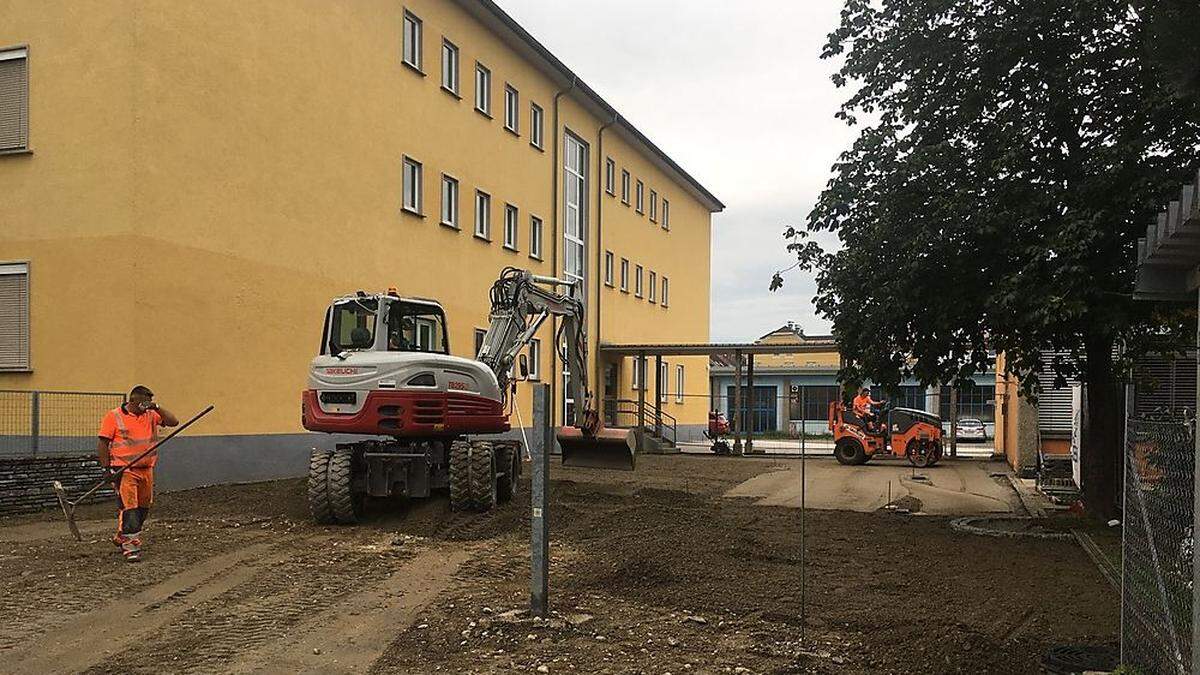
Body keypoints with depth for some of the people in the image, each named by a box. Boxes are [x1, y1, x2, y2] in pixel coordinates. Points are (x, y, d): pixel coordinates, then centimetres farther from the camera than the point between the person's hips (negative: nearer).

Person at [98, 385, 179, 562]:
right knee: (128, 508, -12)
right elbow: (103, 444, -4)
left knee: (143, 507, 13)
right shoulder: (114, 416, -3)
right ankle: (130, 545, -8)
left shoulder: (150, 415, 10)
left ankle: (121, 538, 30)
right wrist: (106, 468, -9)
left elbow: (173, 422, 1)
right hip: (124, 470, -6)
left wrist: (156, 408, -9)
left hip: (146, 469, 6)